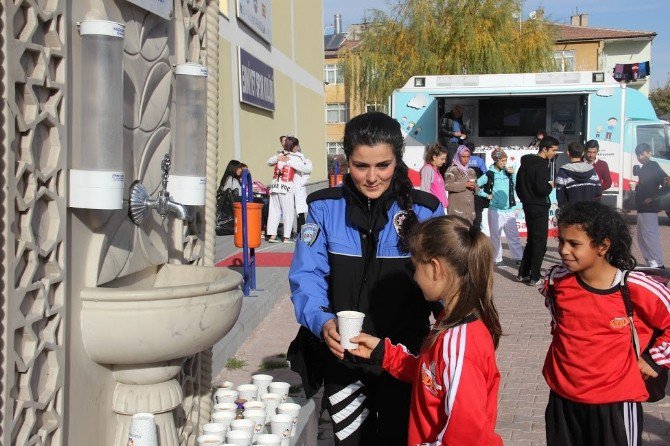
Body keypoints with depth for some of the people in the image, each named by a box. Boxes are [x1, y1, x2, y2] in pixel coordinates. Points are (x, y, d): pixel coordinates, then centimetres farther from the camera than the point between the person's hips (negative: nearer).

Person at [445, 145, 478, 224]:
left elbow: (476, 187, 24)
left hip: (469, 208, 6)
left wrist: (474, 187, 0)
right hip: (456, 208, -6)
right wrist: (464, 185, -15)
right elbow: (447, 185, -14)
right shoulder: (452, 170, -1)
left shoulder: (471, 171, 19)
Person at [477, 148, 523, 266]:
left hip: (509, 210, 3)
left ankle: (518, 257, 10)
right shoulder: (489, 175, -4)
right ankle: (497, 259, 15)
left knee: (513, 235, 4)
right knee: (495, 236, 6)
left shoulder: (507, 172, 7)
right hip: (495, 211, -3)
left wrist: (513, 174, -3)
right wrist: (487, 195, -4)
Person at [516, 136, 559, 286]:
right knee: (540, 242, -2)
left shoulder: (526, 163, 10)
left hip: (528, 206, 9)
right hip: (539, 208, -9)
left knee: (531, 240, 17)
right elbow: (542, 189, -26)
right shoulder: (542, 165, -18)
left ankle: (523, 273, 20)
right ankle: (534, 277, 0)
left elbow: (518, 185, 17)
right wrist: (551, 185, -7)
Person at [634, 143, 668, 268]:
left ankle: (658, 264, -16)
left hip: (649, 208, -11)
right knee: (641, 237, 15)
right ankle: (650, 263, 20)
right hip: (642, 208, 11)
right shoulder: (644, 169, 17)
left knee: (649, 234, -14)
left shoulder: (653, 166, -9)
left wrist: (652, 198, -21)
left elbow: (666, 183, -17)